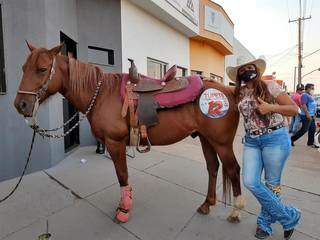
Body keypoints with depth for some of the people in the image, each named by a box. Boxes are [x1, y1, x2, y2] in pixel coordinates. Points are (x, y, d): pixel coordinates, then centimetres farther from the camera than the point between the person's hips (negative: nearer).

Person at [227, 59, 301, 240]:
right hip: (251, 141, 4)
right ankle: (290, 216, 18)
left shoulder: (270, 85, -3)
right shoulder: (239, 93, 8)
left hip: (275, 138, -4)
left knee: (272, 184, 6)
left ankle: (265, 221, 29)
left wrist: (271, 107, -18)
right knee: (250, 182, -3)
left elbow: (294, 109, -3)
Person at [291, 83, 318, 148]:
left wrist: (314, 115, 23)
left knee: (312, 129, 10)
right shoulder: (305, 95, -12)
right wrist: (307, 114, -28)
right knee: (304, 130, -9)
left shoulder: (310, 96, 18)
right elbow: (303, 105, -23)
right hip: (306, 116, -10)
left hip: (311, 116, 10)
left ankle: (310, 143, 17)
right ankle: (292, 139, -1)